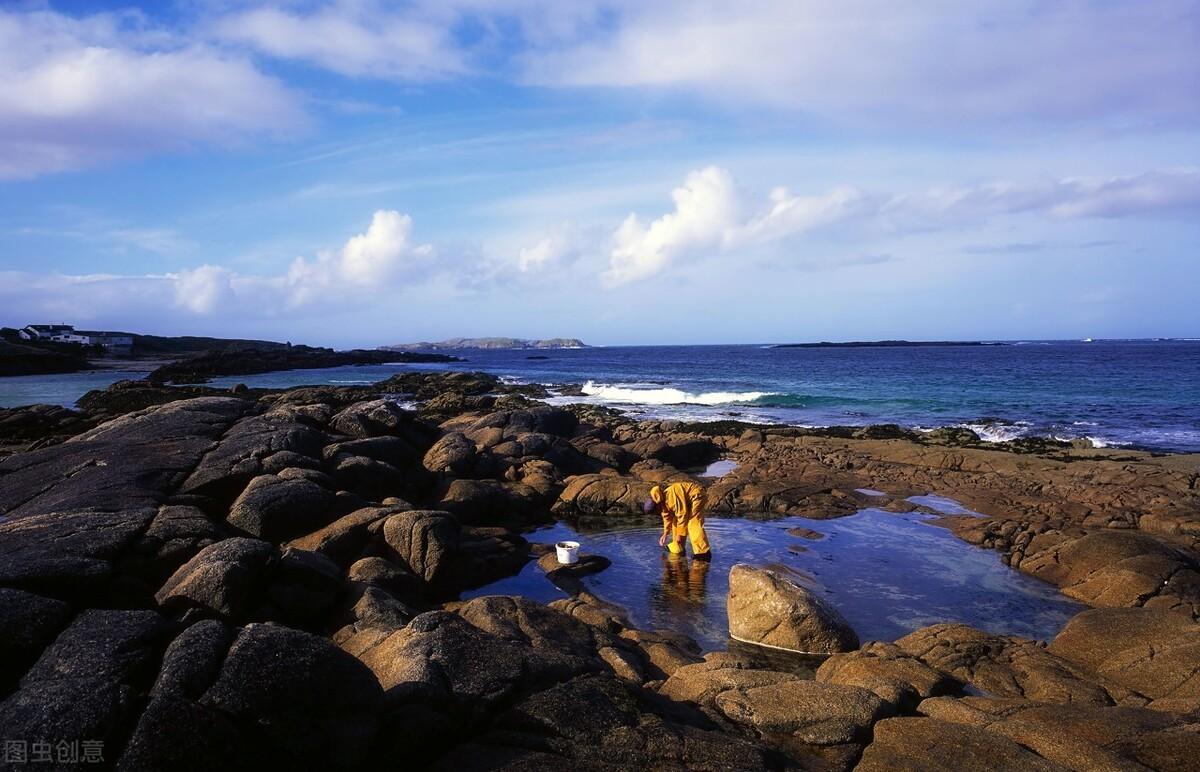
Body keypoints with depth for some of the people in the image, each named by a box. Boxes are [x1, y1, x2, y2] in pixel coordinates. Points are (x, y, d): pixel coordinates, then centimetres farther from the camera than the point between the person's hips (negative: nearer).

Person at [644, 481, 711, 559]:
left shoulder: (672, 496, -31)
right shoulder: (662, 500, -1)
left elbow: (682, 514, -27)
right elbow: (667, 517, 13)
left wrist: (680, 534, -19)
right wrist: (665, 533, 12)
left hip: (696, 496, -10)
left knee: (693, 524, -19)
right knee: (675, 521, 7)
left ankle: (703, 552, -21)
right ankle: (676, 548, 15)